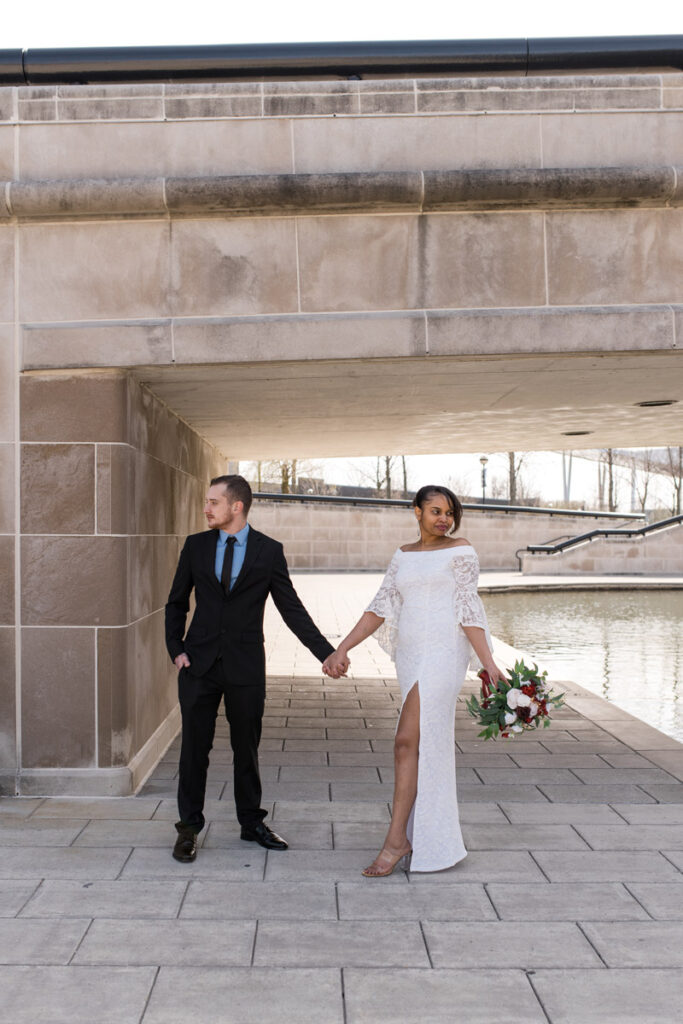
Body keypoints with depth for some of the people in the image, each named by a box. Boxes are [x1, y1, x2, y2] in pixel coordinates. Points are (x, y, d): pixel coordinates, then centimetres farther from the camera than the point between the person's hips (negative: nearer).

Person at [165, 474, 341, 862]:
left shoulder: (269, 551, -2)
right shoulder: (196, 546, 3)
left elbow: (292, 609, 0)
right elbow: (177, 602, 12)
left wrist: (327, 652, -7)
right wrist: (175, 648, 0)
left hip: (246, 666, -1)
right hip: (199, 663, 1)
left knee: (247, 747, 10)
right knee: (195, 747, 5)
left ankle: (252, 822, 26)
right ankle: (189, 826, 19)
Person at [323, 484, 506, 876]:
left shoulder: (461, 551, 0)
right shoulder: (403, 556, 15)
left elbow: (468, 611, -4)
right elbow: (381, 608, 12)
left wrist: (489, 664, -13)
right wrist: (341, 650, 4)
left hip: (444, 654, -6)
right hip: (410, 655, 6)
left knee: (409, 742, -13)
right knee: (431, 745, 11)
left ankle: (398, 839, -8)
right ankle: (440, 834, 20)